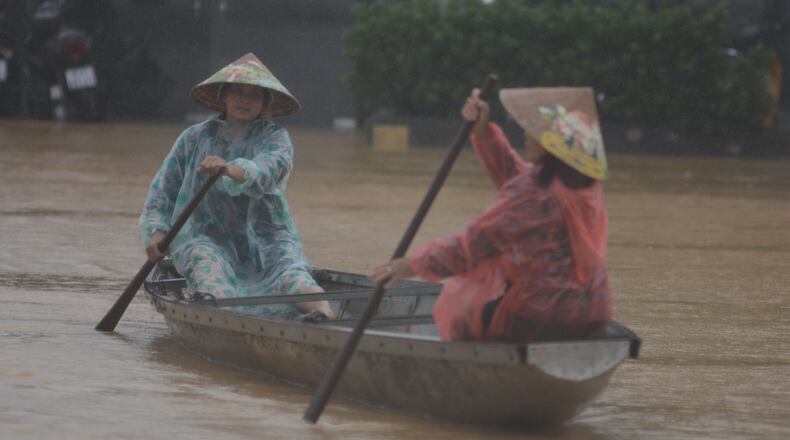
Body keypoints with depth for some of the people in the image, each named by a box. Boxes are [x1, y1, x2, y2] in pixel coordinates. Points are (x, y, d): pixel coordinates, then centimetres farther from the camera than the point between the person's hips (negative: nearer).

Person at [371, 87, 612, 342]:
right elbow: (513, 174, 17)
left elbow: (474, 243, -19)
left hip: (544, 318, -8)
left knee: (457, 304, 15)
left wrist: (414, 264, -12)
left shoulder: (536, 196, -22)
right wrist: (482, 129, 9)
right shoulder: (579, 182, 4)